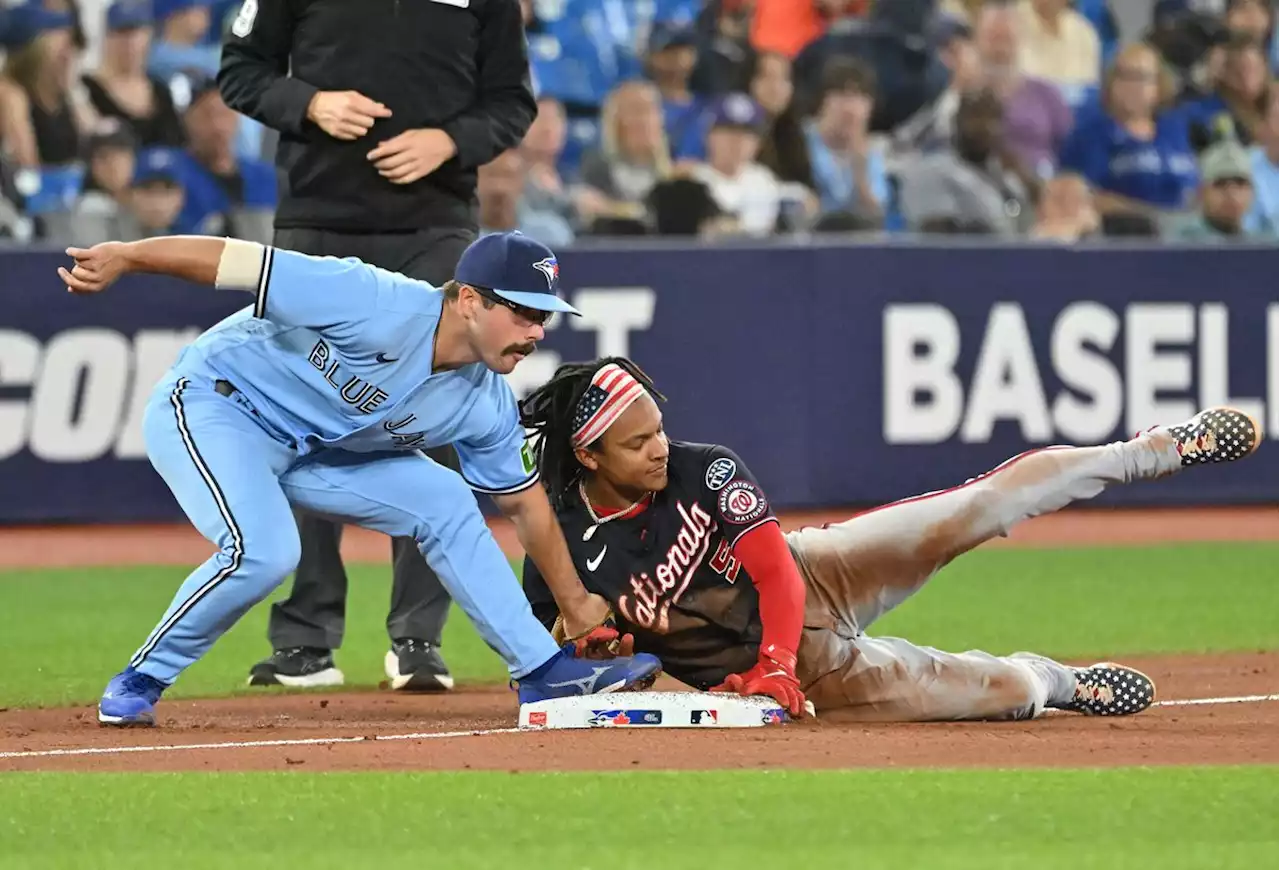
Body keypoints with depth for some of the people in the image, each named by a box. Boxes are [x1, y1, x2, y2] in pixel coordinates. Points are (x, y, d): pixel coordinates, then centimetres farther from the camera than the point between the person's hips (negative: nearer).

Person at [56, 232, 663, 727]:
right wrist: (123, 257, -32)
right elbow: (240, 261, -31)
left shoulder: (486, 403, -8)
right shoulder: (379, 307, -32)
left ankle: (543, 671, 5)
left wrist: (577, 607, 8)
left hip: (312, 448, 7)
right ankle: (137, 685, -10)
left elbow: (524, 504, 6)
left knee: (443, 501, -1)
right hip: (212, 405, -7)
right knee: (263, 551, -29)